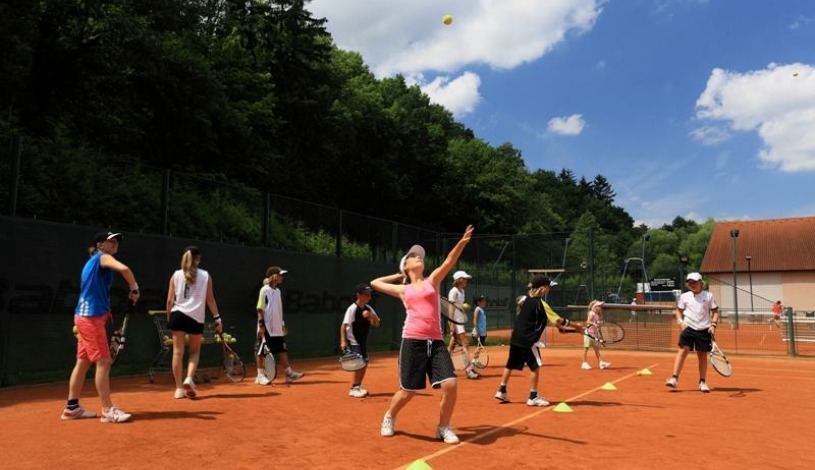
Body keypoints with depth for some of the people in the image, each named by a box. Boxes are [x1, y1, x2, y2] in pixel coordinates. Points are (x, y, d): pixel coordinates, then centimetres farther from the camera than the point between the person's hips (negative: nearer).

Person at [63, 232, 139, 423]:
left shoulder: (93, 262, 21)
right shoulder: (103, 257, -7)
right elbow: (123, 269, -27)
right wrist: (134, 289, -15)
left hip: (85, 316, 10)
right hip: (91, 316, -10)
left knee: (83, 362, 13)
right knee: (103, 362, -9)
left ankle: (72, 407, 19)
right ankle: (108, 410, -7)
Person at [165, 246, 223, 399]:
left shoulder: (176, 275, 7)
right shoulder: (205, 276, 4)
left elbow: (170, 300, 4)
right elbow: (210, 300, 2)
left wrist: (169, 318, 14)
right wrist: (217, 318, 6)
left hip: (178, 315, 1)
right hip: (196, 317, -1)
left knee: (178, 351, 5)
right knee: (195, 351, 15)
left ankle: (179, 388, 5)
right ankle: (189, 378, -8)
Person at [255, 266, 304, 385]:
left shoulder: (277, 291, 13)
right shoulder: (265, 290, -10)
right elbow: (260, 309, -13)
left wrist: (282, 324, 19)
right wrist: (261, 325, -17)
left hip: (277, 328, 8)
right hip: (266, 328, -8)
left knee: (282, 350, 8)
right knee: (262, 352, 1)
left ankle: (289, 373, 11)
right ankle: (260, 376, 10)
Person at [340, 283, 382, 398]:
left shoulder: (368, 309, 3)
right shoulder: (352, 309, -18)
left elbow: (377, 324, 3)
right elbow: (344, 326, -19)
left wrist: (371, 315, -16)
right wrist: (343, 341, -27)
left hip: (363, 341, 8)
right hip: (353, 341, -7)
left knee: (364, 363, 9)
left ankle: (358, 387, 23)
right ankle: (354, 389, 1)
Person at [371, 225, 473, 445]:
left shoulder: (432, 281, 15)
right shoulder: (403, 290, 15)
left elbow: (449, 261, -1)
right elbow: (375, 283, 27)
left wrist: (462, 242, -15)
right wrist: (399, 275, 28)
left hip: (436, 342, 1)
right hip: (413, 342, -1)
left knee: (450, 385, -13)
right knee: (408, 391, 4)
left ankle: (443, 427, 11)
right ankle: (389, 418, 35)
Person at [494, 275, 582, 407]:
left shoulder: (527, 299, 9)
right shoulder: (541, 304, -13)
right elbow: (558, 320, -14)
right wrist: (576, 327, -5)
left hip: (516, 338, 8)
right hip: (528, 340, -8)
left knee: (511, 365, 14)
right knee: (534, 367, 1)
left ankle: (501, 391, 20)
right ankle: (533, 397, 3)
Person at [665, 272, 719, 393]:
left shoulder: (708, 296, 4)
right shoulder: (684, 296, 7)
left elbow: (715, 311, 8)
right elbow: (679, 310, 16)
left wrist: (713, 324, -5)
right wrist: (680, 321, -1)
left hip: (704, 330, 0)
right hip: (688, 328, 0)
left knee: (702, 355, 5)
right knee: (683, 350, -10)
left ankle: (702, 382, 18)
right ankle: (674, 378, -11)